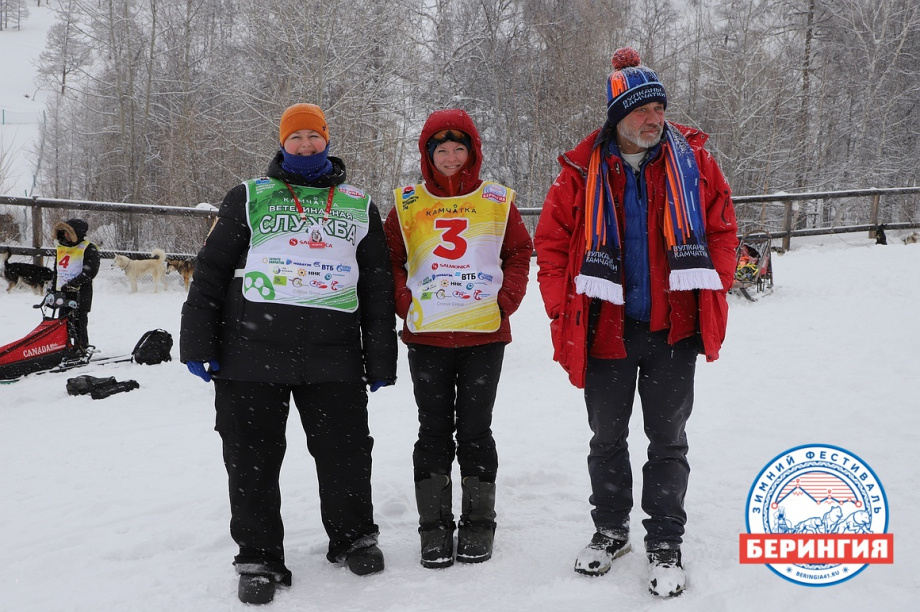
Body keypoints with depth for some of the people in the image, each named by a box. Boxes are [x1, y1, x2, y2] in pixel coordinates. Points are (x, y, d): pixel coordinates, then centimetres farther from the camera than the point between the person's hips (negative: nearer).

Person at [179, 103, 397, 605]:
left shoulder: (359, 207, 15)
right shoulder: (249, 198, 11)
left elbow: (378, 286, 15)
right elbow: (210, 271, 8)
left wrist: (381, 359, 10)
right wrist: (198, 342, -1)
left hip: (333, 356, 1)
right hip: (251, 352, 0)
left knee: (345, 451, 7)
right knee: (252, 459, 4)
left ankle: (352, 537, 29)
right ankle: (259, 558, 19)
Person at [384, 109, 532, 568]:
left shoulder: (497, 201, 6)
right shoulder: (407, 204, 6)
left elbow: (519, 254, 9)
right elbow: (390, 261, 10)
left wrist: (505, 301, -3)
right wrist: (406, 304, -4)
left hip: (485, 335, 0)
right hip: (426, 338, 1)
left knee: (475, 429, 5)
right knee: (434, 430, 5)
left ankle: (478, 524, 18)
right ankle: (434, 526, 16)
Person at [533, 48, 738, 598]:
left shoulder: (693, 160, -1)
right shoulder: (583, 171, -4)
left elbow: (723, 227, 4)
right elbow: (551, 242, 0)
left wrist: (714, 295, -4)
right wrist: (563, 313, -6)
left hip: (674, 329, 0)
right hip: (605, 329, 0)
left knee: (669, 440, 9)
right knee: (607, 438, 15)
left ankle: (665, 544, 24)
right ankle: (611, 530, 35)